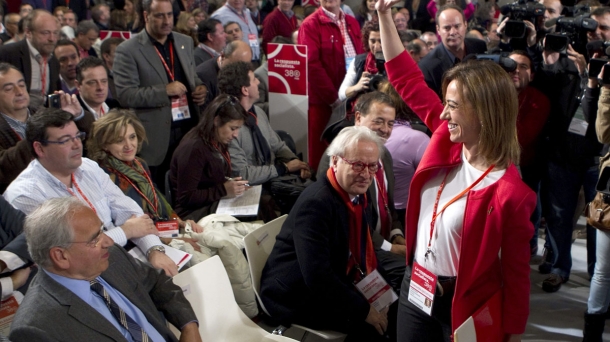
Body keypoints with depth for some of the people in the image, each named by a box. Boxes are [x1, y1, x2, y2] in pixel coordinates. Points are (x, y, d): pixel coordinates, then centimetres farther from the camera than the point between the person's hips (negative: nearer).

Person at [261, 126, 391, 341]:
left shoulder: (355, 194, 1)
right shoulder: (316, 203, -26)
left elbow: (362, 250, 9)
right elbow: (316, 275, -31)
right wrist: (364, 310, -26)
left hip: (333, 282, 9)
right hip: (294, 297, -9)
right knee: (367, 324, -20)